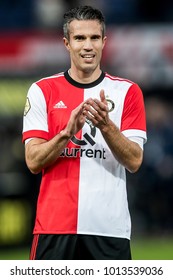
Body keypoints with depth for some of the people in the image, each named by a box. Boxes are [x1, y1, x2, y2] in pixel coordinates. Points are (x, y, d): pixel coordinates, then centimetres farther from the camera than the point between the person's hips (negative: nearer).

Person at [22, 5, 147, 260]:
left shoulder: (128, 92, 5)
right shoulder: (42, 91, 5)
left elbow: (134, 161, -2)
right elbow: (33, 161, -2)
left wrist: (106, 125, -19)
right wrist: (68, 131, -19)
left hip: (110, 227, 0)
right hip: (56, 226, 0)